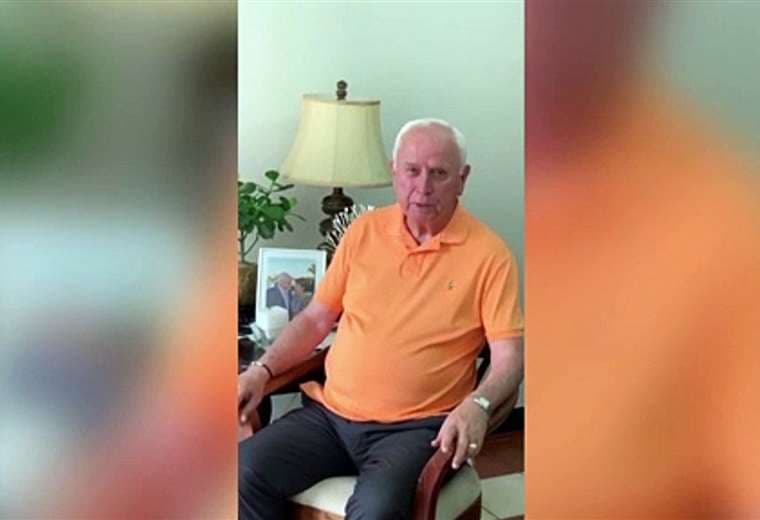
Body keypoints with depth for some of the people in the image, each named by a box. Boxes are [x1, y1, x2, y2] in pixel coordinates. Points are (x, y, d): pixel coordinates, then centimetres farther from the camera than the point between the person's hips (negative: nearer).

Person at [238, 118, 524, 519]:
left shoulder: (488, 254, -5)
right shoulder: (364, 231, 8)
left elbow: (509, 356, -7)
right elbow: (316, 318, 14)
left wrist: (477, 404, -26)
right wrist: (263, 369, 1)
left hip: (413, 428, -4)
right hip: (330, 413, 5)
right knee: (245, 471, -17)